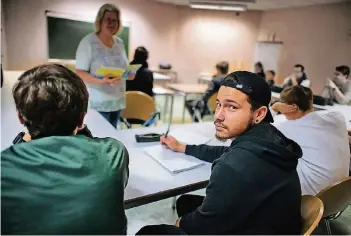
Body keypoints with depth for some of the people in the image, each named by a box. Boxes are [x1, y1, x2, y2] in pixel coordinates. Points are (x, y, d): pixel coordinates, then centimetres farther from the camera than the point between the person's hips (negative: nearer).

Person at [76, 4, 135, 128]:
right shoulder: (88, 42, -10)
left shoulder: (119, 42, 9)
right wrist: (101, 81, -29)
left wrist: (129, 73, -5)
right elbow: (80, 73, -13)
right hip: (98, 103, -6)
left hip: (117, 101, 6)